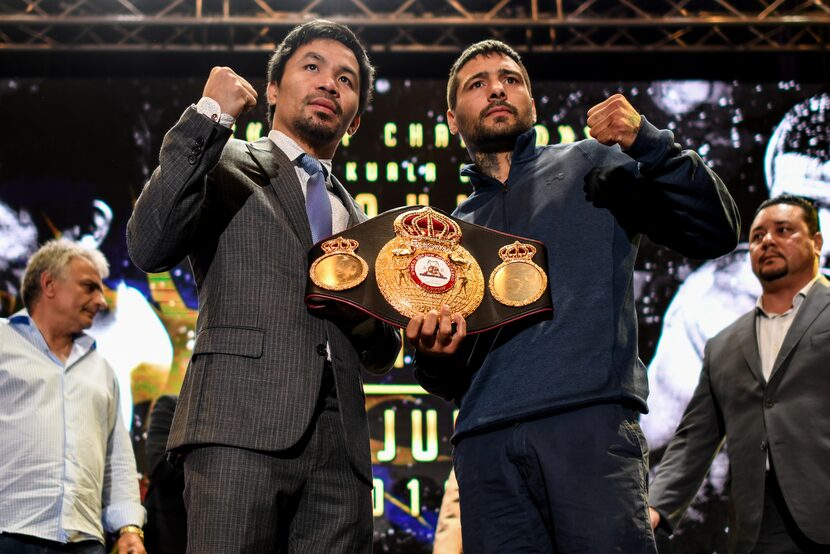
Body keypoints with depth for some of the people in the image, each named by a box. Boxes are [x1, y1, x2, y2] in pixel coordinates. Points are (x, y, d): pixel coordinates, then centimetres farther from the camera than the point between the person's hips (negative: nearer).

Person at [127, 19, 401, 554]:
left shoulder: (355, 216, 27)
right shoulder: (227, 164, 13)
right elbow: (150, 247, -7)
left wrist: (368, 320, 5)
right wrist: (207, 117, -3)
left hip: (341, 441, 5)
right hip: (242, 426, -5)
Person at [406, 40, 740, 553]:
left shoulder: (591, 165, 16)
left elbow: (716, 233, 6)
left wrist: (649, 143, -6)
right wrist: (436, 353, 0)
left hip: (590, 420, -3)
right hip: (485, 446, 3)